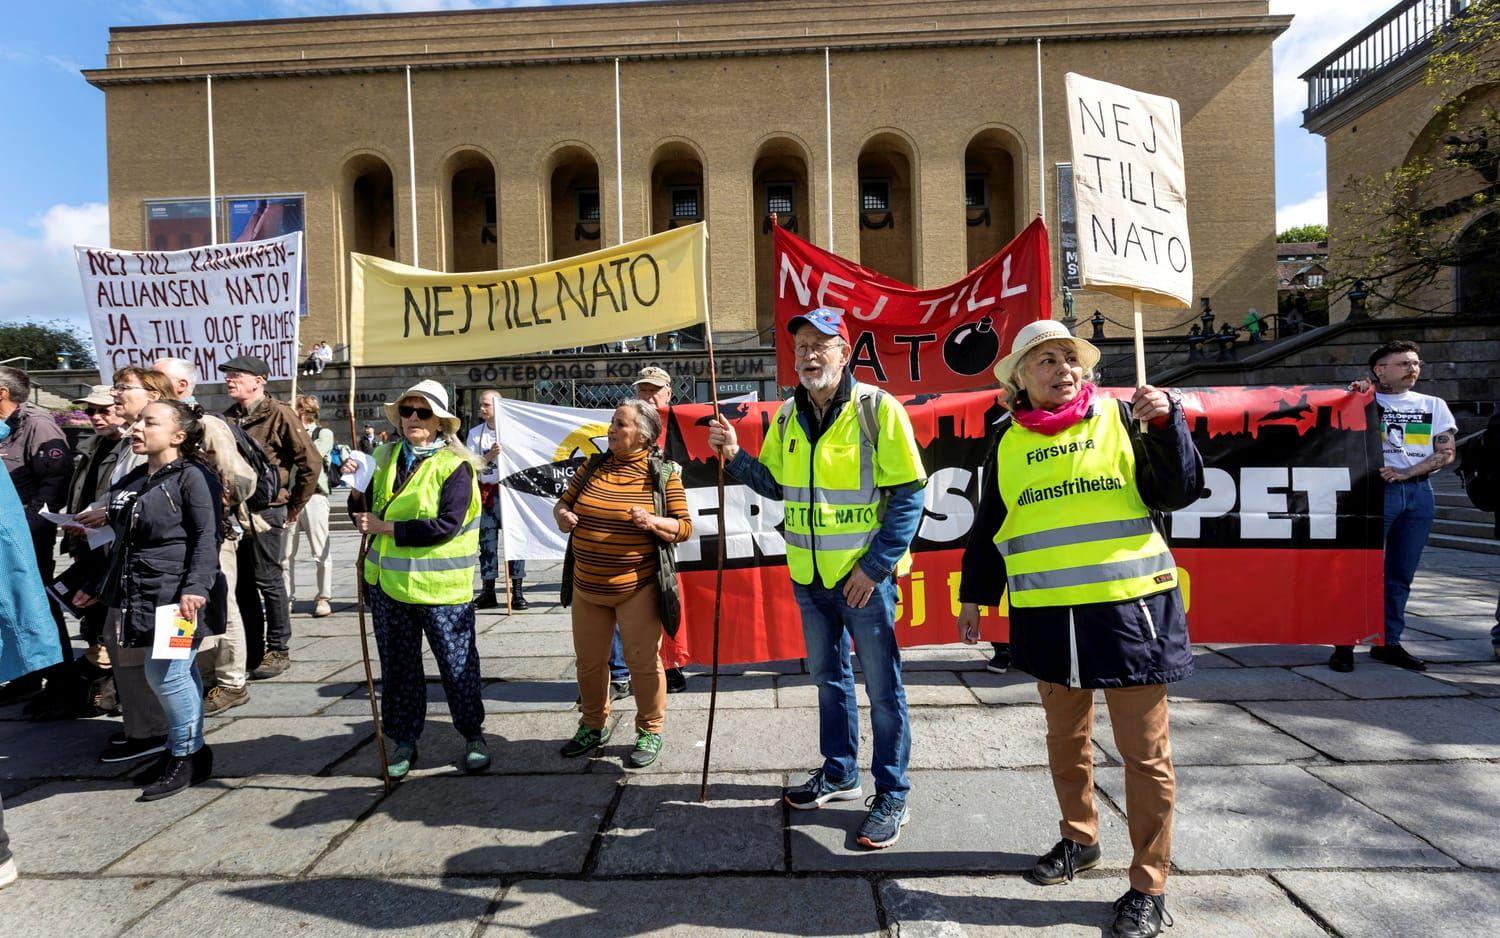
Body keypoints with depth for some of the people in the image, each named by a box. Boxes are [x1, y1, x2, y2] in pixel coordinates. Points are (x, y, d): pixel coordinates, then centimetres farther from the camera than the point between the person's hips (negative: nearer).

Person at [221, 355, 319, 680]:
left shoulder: (278, 414, -8)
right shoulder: (229, 417, 12)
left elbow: (310, 461, -11)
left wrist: (294, 507, -5)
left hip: (265, 511, -7)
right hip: (234, 512, 7)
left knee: (268, 582, 0)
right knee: (243, 585, 13)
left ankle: (278, 651, 12)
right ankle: (252, 649, 25)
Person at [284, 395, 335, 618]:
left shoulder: (323, 434, 5)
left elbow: (314, 454, -13)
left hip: (314, 496, -5)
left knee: (321, 552, -2)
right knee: (285, 553, 6)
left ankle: (323, 598, 4)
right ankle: (287, 597, 15)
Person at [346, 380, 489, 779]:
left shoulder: (454, 465, -10)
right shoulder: (384, 458, 8)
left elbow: (447, 525, -21)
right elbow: (366, 517, 14)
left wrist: (388, 528, -20)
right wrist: (358, 490, -6)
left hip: (442, 586, -5)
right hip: (389, 582, 5)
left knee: (457, 664, 6)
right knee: (397, 666, 13)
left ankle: (473, 736, 24)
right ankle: (403, 741, 29)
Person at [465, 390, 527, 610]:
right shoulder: (475, 433, 8)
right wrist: (489, 456, -14)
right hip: (485, 491, 3)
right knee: (486, 541, 8)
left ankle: (517, 592, 4)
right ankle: (488, 592, 16)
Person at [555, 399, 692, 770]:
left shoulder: (664, 474, -6)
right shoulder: (593, 467, 6)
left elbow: (684, 527, -6)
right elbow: (562, 502, 14)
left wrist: (652, 522, -24)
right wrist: (562, 515, -9)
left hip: (637, 588, -5)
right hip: (587, 586, 5)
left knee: (643, 661, 3)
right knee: (589, 660, 15)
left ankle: (650, 731, 22)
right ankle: (594, 725, 36)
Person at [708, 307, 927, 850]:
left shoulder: (877, 409, -12)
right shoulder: (788, 417, 5)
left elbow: (908, 496, -13)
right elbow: (775, 485, 13)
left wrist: (875, 567, -16)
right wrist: (736, 457, -4)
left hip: (865, 577, -6)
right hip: (809, 577, 6)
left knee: (882, 686, 5)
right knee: (829, 678, 19)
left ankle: (892, 795, 20)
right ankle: (839, 773, 37)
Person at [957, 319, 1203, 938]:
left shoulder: (1119, 417, -1)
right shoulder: (1009, 443, 7)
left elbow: (1177, 493, -3)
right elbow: (988, 527, 13)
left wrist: (1165, 424, -17)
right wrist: (974, 596, 15)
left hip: (1129, 609, -3)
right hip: (1049, 618, 3)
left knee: (1144, 751, 5)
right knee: (1066, 737, 18)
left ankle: (1149, 885, 21)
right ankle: (1079, 839, 40)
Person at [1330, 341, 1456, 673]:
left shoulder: (1434, 405, 14)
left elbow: (1447, 451, 5)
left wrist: (1405, 472, -9)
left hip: (1419, 493, 4)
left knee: (1401, 574, 8)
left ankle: (1388, 642, 16)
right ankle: (1344, 643, -2)